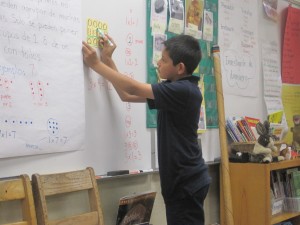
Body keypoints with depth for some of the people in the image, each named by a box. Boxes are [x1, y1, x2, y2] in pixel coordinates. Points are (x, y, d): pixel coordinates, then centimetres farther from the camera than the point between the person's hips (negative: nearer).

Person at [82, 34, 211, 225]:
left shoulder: (184, 90, -18)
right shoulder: (174, 89, 11)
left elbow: (133, 89, -18)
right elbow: (127, 95, 13)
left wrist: (96, 64, -9)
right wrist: (108, 60, 10)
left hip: (187, 182, -9)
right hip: (184, 180, 9)